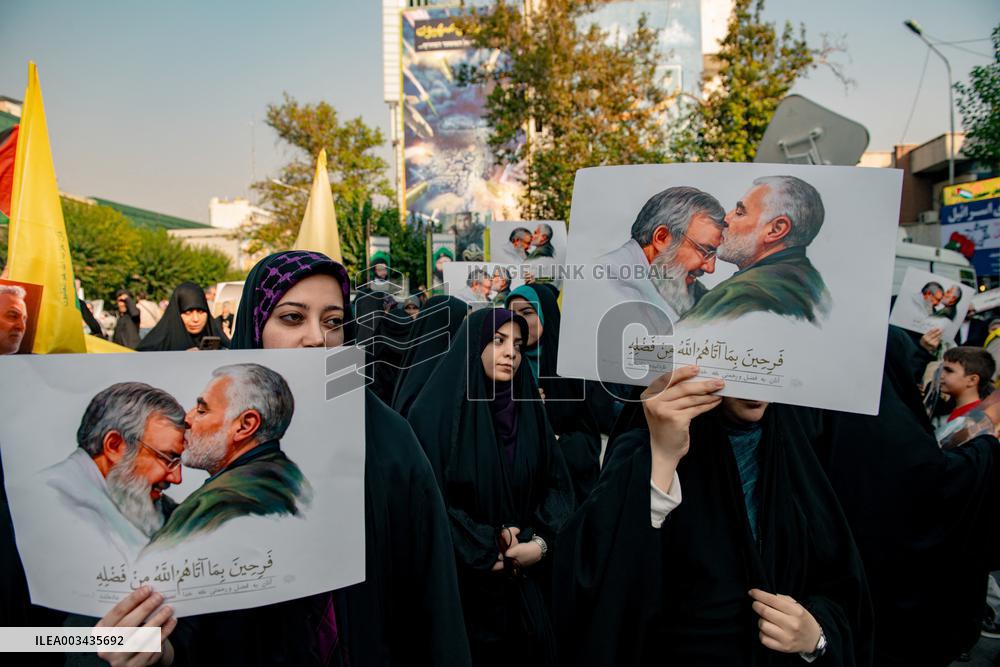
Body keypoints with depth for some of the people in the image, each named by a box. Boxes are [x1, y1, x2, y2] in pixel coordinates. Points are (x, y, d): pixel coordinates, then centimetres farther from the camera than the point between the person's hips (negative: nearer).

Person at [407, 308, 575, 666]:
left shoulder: (529, 409, 4)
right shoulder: (435, 411, -11)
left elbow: (557, 481, 3)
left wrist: (540, 542, -12)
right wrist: (486, 552, -13)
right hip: (462, 581, -4)